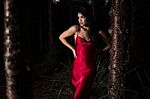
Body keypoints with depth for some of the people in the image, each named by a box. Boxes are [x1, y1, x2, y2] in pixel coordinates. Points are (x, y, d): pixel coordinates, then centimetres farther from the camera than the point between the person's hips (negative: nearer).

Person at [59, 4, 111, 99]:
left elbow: (109, 45, 12)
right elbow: (61, 37, 11)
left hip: (90, 68, -1)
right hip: (77, 66, 1)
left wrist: (97, 51, 4)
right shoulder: (76, 28, -4)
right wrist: (73, 49, 5)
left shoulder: (97, 31, -2)